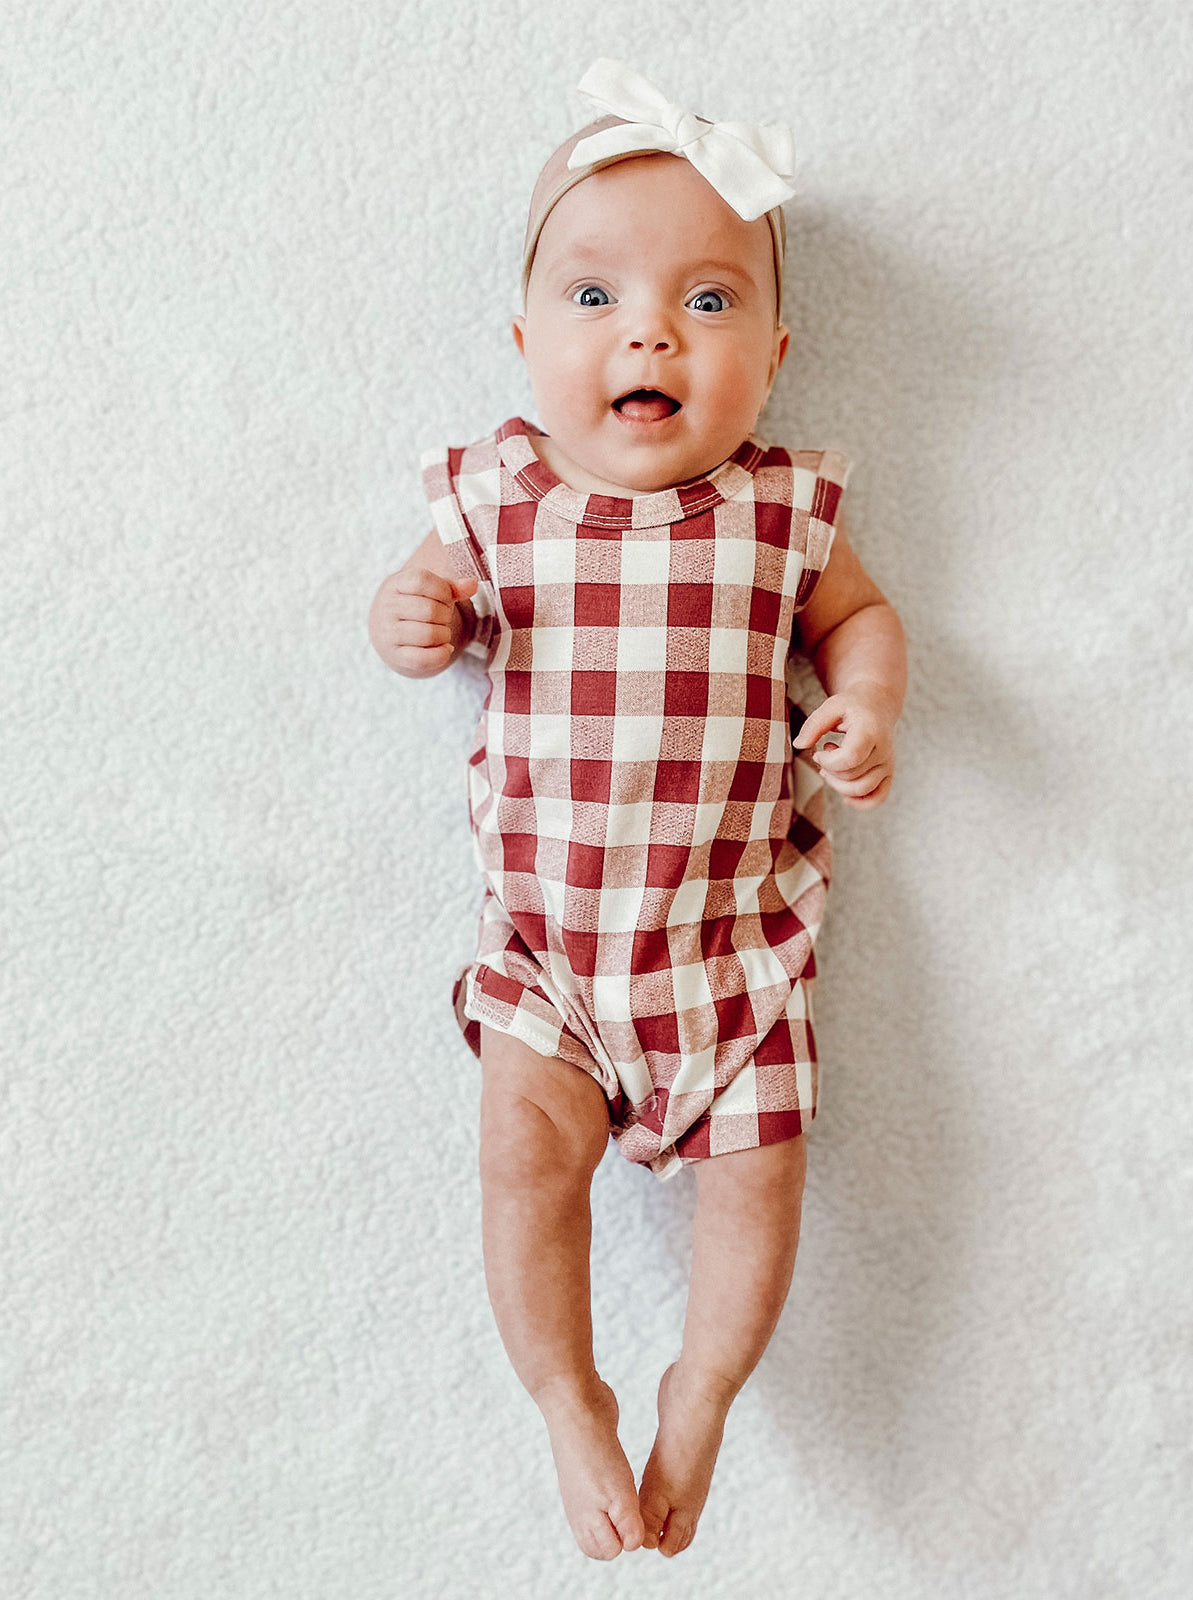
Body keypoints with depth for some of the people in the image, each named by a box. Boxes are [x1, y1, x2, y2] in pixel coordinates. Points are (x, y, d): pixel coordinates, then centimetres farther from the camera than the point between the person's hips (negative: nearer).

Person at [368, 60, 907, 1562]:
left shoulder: (782, 509, -5)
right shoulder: (495, 497, -6)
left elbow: (856, 613, 11)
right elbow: (431, 593, 8)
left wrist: (867, 706, -10)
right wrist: (410, 620, -15)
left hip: (734, 928, 1)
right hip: (545, 926, 0)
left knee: (756, 1162, 1)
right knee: (528, 1148, -9)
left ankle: (701, 1393, 30)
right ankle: (569, 1401, 18)